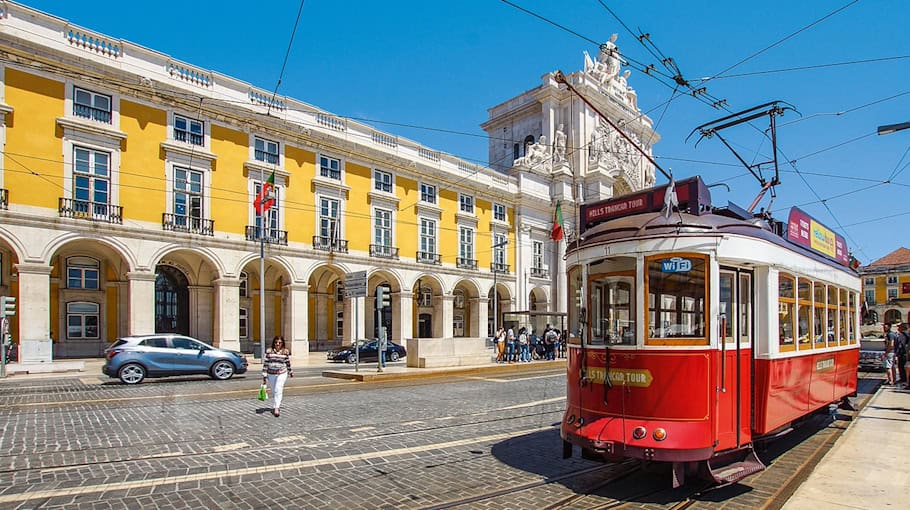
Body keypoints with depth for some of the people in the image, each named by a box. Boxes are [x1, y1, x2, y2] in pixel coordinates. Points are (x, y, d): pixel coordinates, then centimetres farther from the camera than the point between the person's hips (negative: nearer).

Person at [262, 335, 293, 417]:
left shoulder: (286, 352, -2)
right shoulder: (269, 351, -2)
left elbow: (288, 362, 11)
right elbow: (265, 363, -1)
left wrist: (290, 372, 20)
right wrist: (264, 375, -3)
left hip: (282, 373, -2)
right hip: (271, 374, 2)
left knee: (278, 390, -13)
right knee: (273, 391, 13)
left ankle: (276, 408, -16)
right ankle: (275, 406, 28)